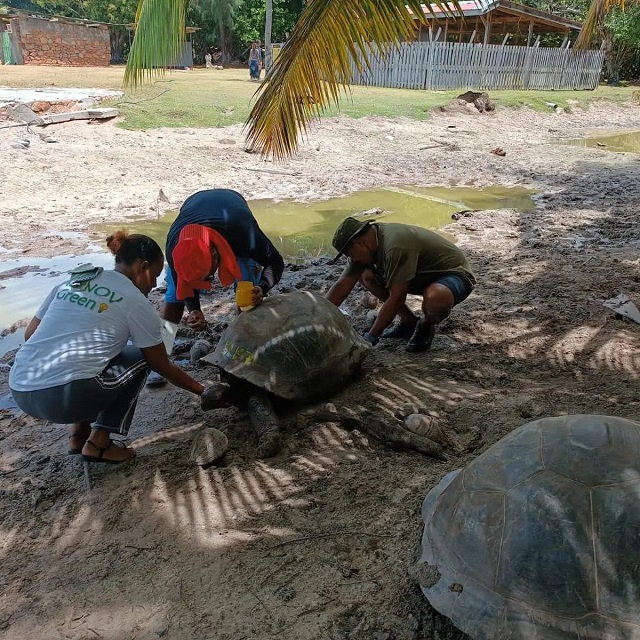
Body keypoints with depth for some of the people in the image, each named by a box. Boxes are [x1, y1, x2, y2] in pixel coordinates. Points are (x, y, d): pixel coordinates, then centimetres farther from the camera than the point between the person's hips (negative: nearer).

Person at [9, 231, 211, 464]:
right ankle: (98, 443, 9)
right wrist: (201, 390, 22)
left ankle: (78, 434, 22)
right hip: (62, 399, -7)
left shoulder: (72, 282, 16)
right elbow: (163, 367, 9)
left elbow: (30, 334, 18)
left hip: (19, 391, 7)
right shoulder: (136, 303, 0)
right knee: (140, 357, 14)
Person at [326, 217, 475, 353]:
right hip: (424, 274, 8)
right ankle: (409, 321, 9)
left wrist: (370, 337, -25)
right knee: (365, 275, 0)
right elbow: (342, 286, -6)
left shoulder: (396, 246, -34)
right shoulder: (366, 243, -8)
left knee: (436, 297, -42)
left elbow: (396, 299, -32)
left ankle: (426, 327, -7)